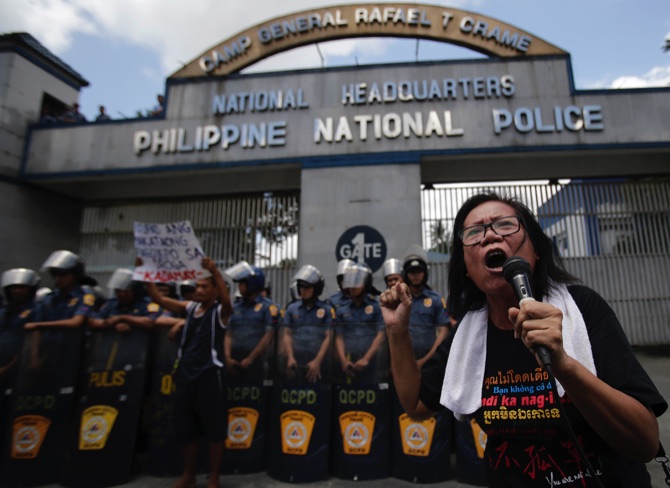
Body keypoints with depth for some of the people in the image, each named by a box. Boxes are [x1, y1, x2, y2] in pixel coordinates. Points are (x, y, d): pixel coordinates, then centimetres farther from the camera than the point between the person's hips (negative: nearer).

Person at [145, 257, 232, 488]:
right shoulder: (190, 308, 9)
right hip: (186, 373, 6)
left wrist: (215, 271, -45)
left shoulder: (220, 311, -7)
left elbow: (227, 300, -31)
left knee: (214, 428, 4)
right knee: (186, 427, 16)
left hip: (209, 374, -6)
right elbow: (157, 298, 6)